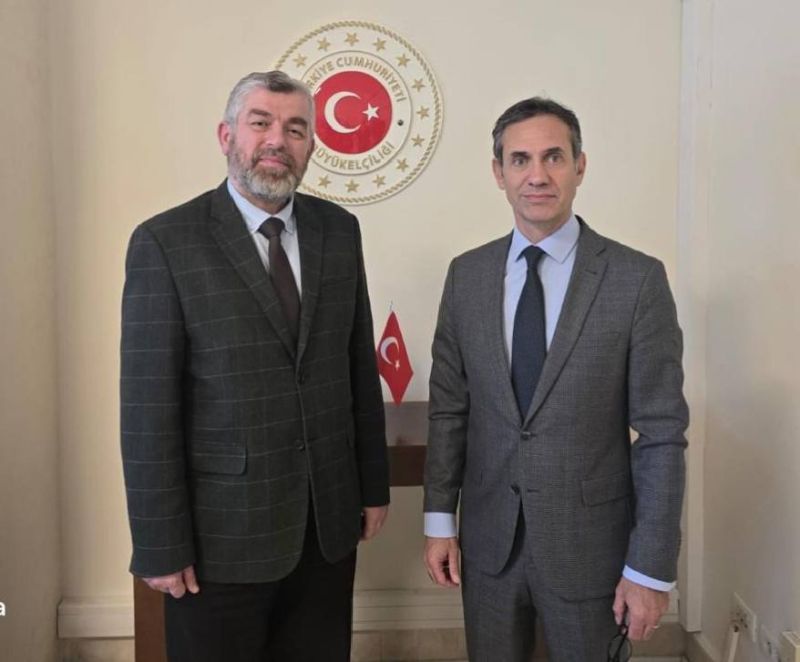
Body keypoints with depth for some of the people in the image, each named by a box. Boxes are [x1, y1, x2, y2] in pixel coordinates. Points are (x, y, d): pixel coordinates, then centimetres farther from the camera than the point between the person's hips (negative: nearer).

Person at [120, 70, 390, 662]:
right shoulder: (165, 243, -10)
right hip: (223, 529, -4)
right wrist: (161, 546, -10)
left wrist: (374, 484, 9)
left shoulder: (339, 230, 4)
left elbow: (361, 366, 8)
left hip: (330, 523, 4)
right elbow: (148, 407, -11)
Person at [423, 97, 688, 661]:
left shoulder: (638, 279, -10)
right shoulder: (467, 275, 0)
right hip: (488, 540, 3)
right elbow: (449, 407, 4)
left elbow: (662, 433, -10)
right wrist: (440, 519, 3)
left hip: (591, 545, -2)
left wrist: (652, 571, -10)